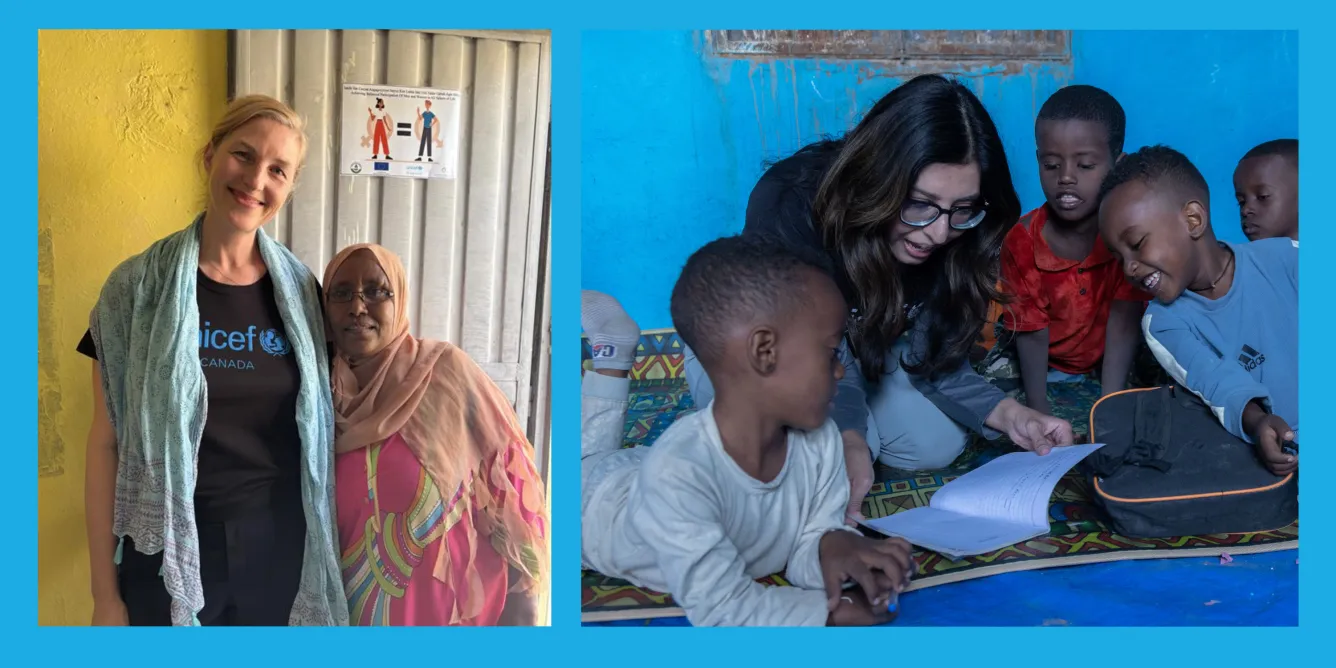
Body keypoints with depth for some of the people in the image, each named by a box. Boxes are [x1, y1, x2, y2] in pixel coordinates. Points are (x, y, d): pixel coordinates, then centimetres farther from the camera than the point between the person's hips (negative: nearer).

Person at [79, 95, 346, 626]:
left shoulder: (300, 292, 1)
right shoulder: (138, 287, -6)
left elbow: (319, 430, 7)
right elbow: (106, 442, -5)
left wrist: (327, 544, 5)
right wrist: (105, 593, -5)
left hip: (280, 546, 2)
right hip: (170, 551, -2)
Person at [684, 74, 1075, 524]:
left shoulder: (954, 242, -22)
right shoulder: (790, 204, -37)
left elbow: (931, 358, -16)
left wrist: (1008, 414, -33)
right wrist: (846, 441, -56)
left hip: (855, 349, 5)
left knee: (937, 445, -13)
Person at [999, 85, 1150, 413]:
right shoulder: (1021, 242, -14)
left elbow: (1124, 321, -23)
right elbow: (1031, 333, -15)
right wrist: (1039, 412, -26)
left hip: (1111, 372, -1)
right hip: (1050, 374, 1)